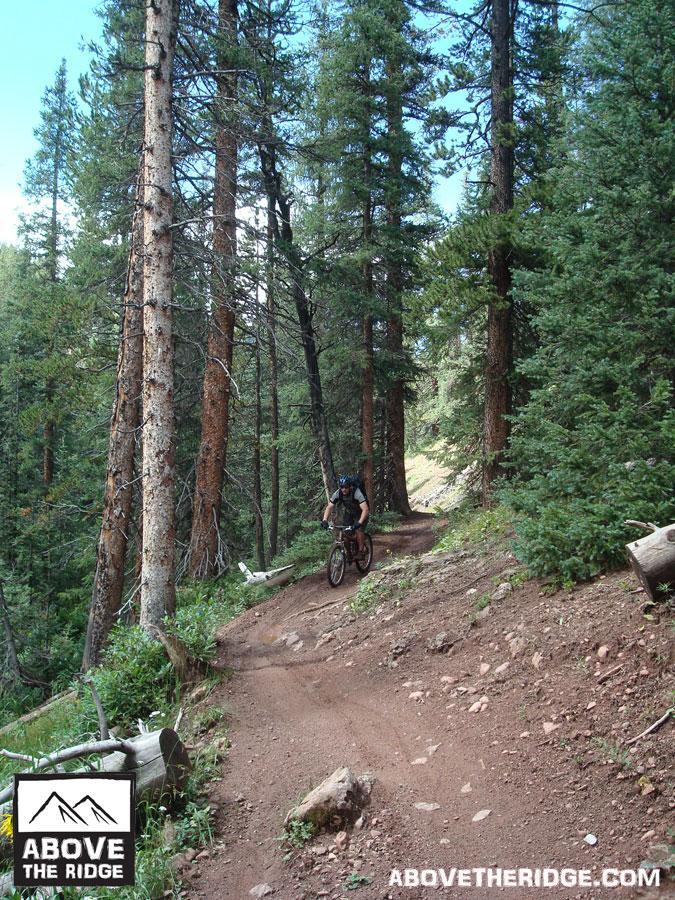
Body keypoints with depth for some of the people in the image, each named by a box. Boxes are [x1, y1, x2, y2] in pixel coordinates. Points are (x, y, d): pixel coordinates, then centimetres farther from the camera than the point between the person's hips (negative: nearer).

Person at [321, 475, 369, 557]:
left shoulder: (357, 493, -35)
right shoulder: (337, 494, -23)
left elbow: (365, 509, -42)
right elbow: (329, 507, -21)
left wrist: (359, 523, -55)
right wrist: (324, 520, -37)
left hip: (360, 513, -4)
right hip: (348, 513, 4)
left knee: (358, 530, -25)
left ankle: (361, 551, -7)